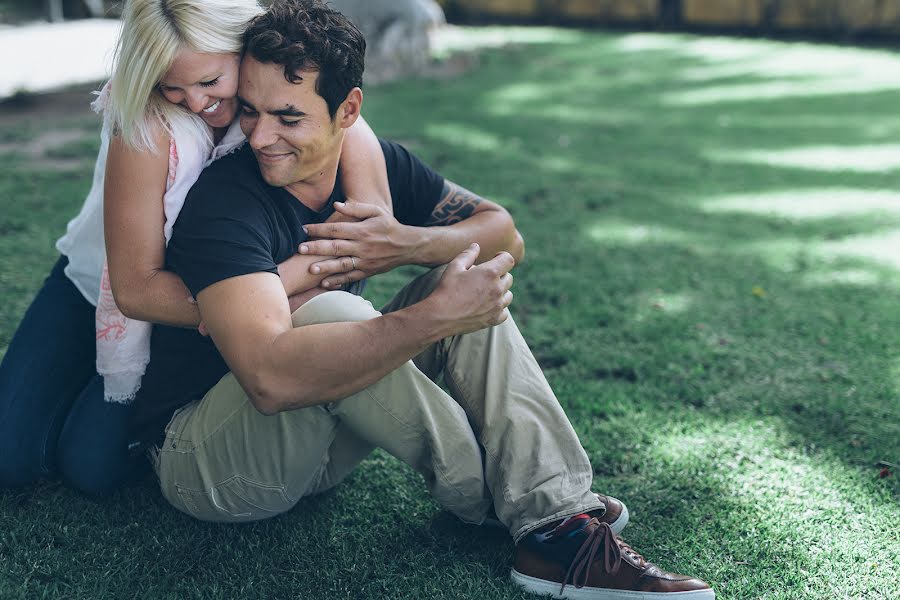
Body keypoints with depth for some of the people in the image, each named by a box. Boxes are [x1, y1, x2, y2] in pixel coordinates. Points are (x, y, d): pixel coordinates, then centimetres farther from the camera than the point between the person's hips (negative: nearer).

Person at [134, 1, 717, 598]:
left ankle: (557, 517, -18)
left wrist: (407, 245, -24)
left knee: (469, 278, -9)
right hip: (201, 457, -6)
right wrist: (438, 314, -39)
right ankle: (485, 492, -13)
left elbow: (506, 236, -4)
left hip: (323, 443, 7)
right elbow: (270, 376, -40)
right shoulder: (224, 203, -26)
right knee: (333, 313, -34)